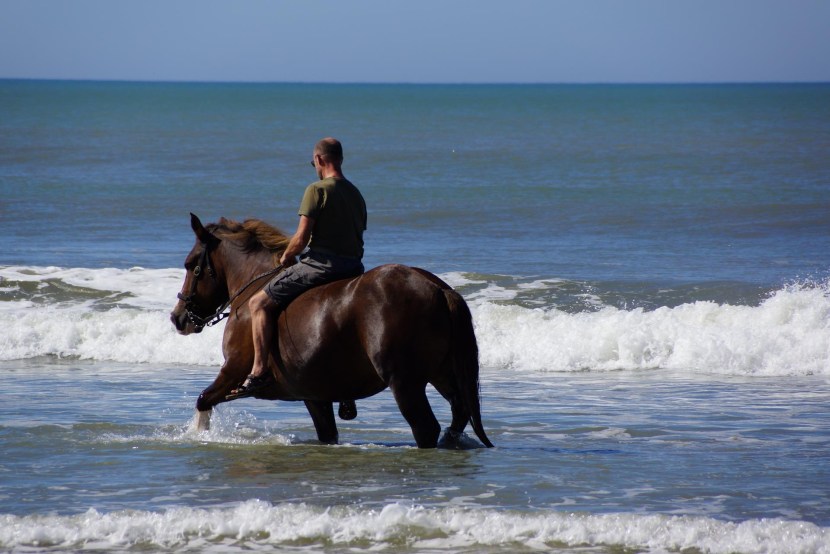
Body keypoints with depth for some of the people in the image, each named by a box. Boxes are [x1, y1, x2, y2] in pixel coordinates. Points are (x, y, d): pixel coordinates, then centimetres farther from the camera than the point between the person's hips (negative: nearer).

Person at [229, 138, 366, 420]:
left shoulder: (317, 190, -7)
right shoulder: (356, 195, 17)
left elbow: (301, 238, -12)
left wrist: (286, 258, 7)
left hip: (320, 263, -8)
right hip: (353, 269, 8)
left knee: (259, 303, -2)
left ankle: (260, 371, -14)